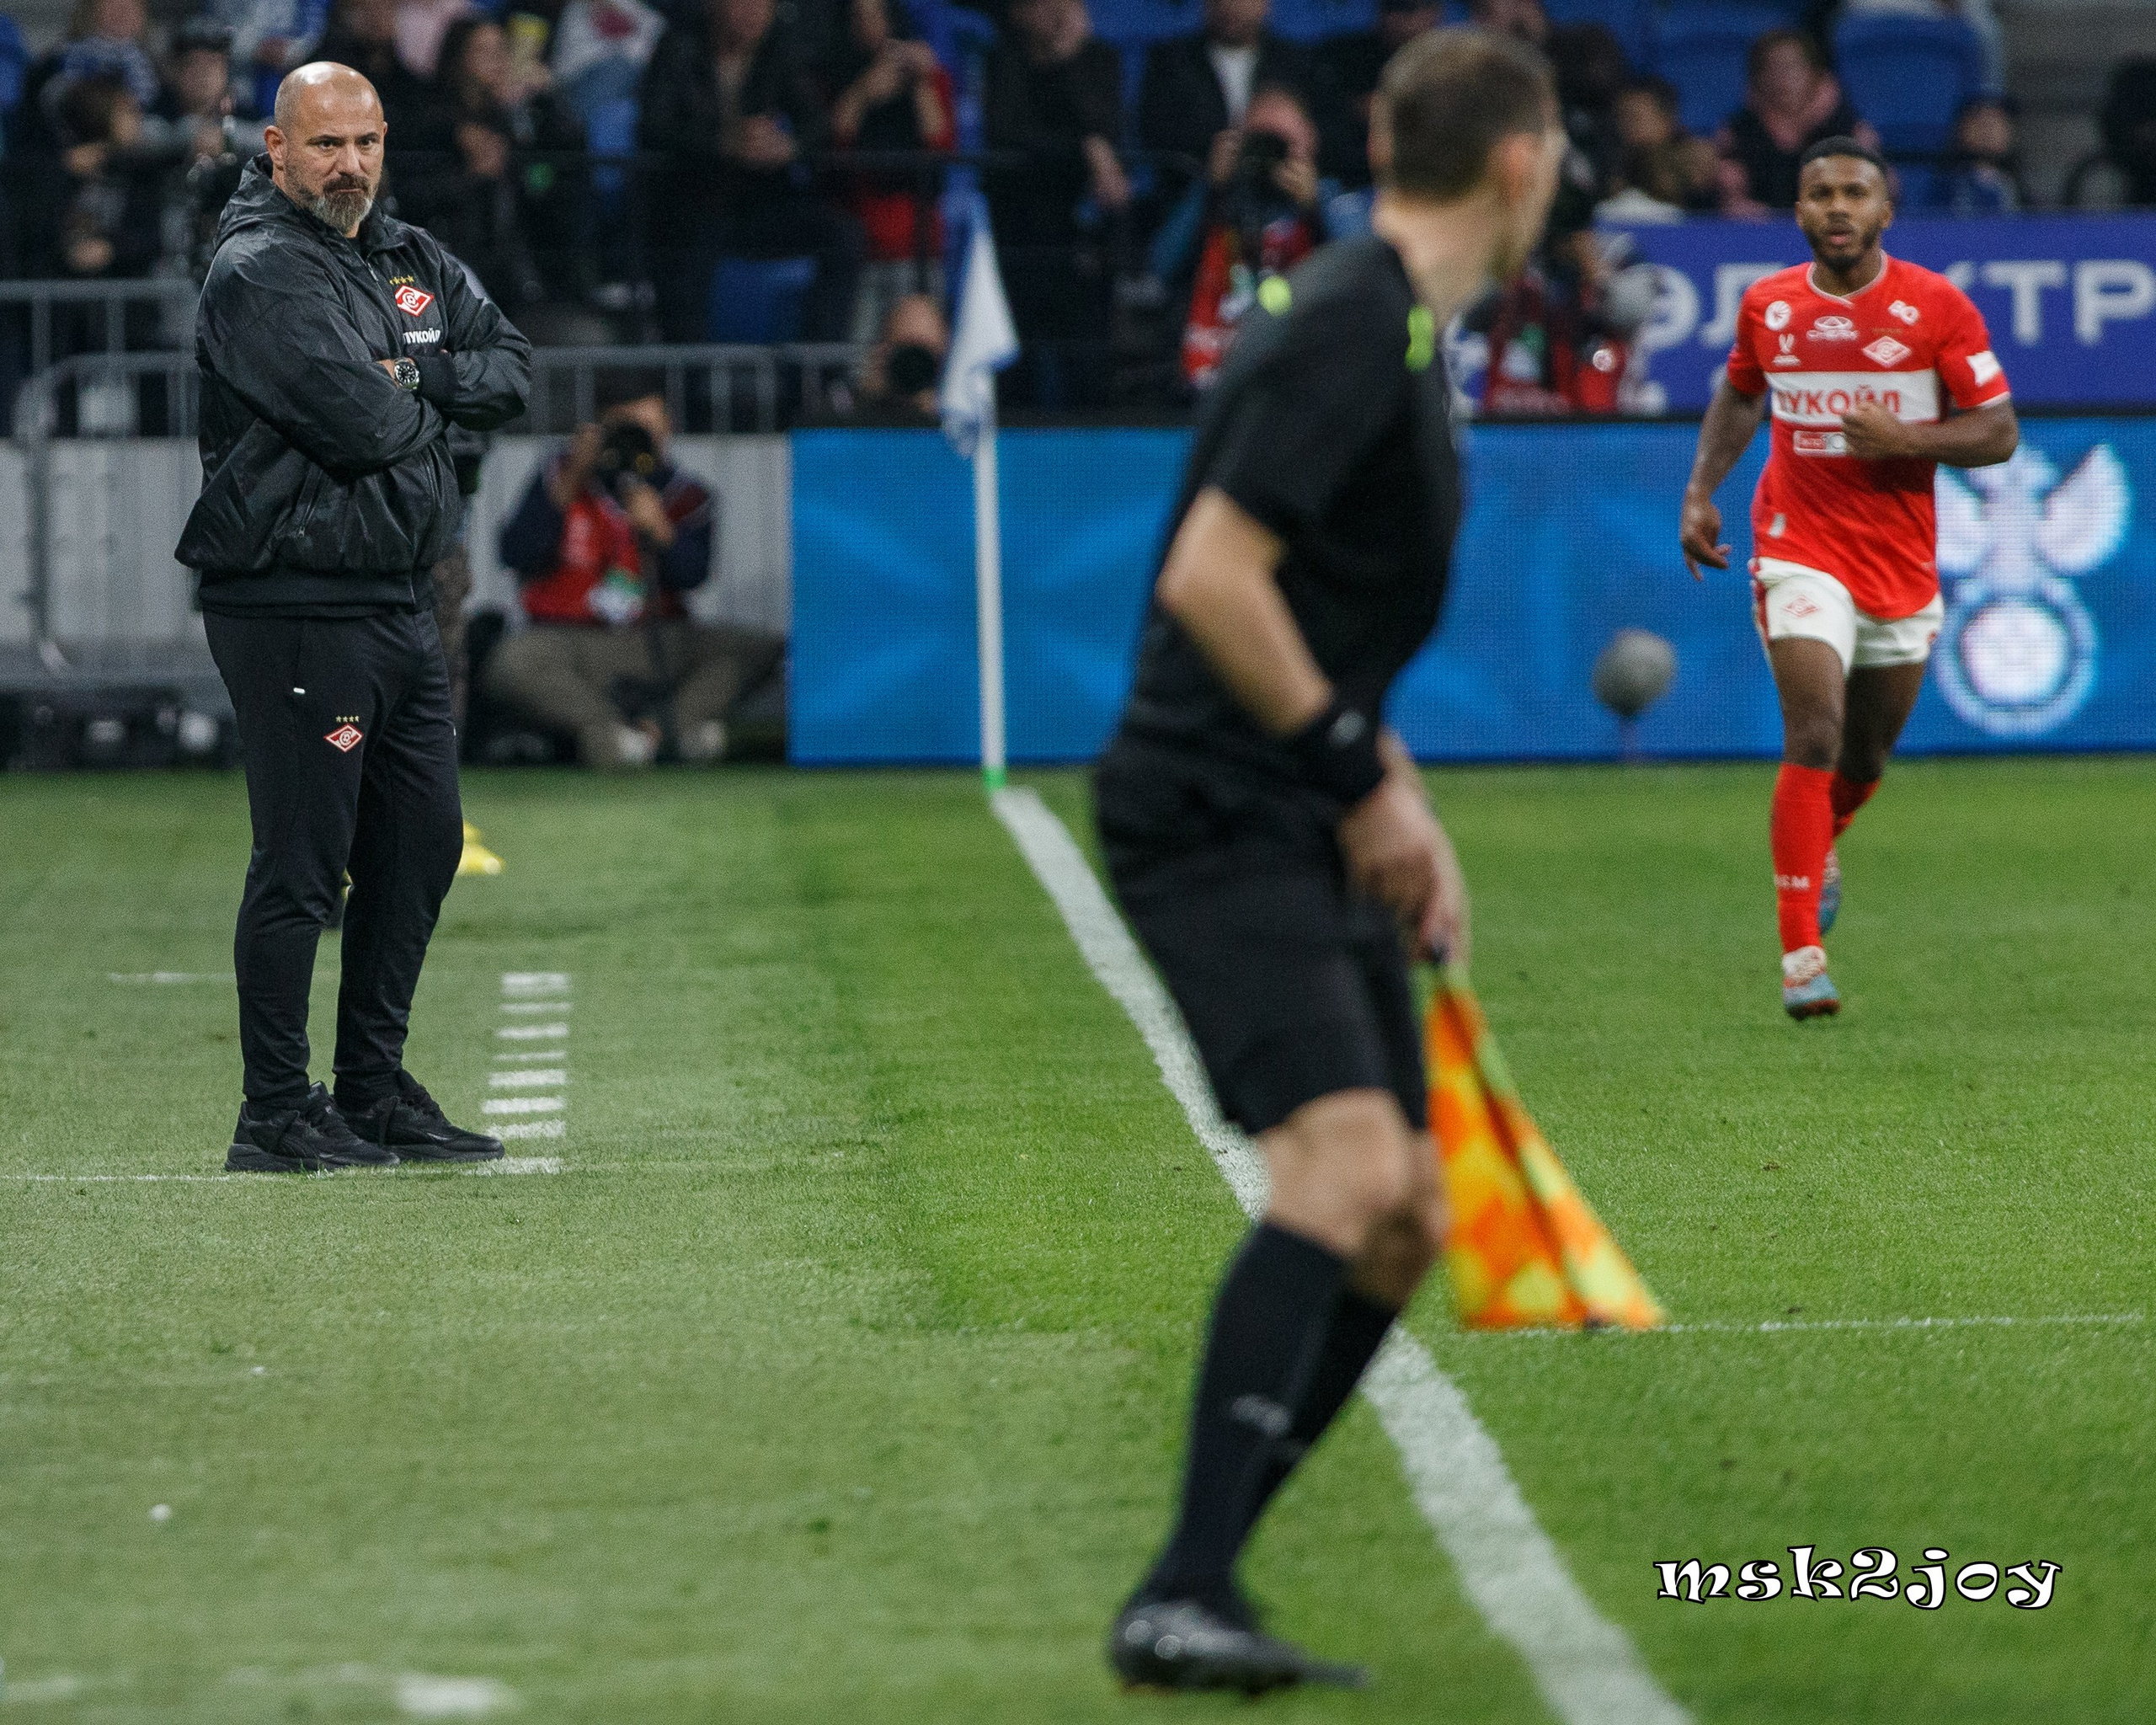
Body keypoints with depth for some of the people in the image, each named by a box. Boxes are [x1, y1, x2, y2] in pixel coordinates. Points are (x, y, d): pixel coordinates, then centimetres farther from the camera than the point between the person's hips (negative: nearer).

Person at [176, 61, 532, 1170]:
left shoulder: (410, 260, 15)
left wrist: (418, 381, -5)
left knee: (422, 844, 13)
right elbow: (358, 425, -22)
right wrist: (426, 404, -1)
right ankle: (276, 1117, -1)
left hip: (402, 602, 9)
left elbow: (510, 369, 13)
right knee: (301, 866, -7)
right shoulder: (259, 274, -12)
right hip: (297, 608, -9)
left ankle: (374, 1090, 23)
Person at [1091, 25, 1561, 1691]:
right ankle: (1181, 1600, -27)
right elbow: (1210, 577, -22)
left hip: (1306, 834, 10)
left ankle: (1197, 1590, 12)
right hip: (1212, 817, -10)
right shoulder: (1351, 328, -15)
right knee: (1344, 1163, -25)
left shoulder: (1396, 329, 17)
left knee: (1400, 1230, 8)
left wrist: (1399, 798, 19)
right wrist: (1362, 775, -16)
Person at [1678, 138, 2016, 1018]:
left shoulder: (1938, 307, -7)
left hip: (1902, 561, 1)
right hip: (1801, 549, -1)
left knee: (1866, 757, 15)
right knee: (1815, 736, -19)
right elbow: (1738, 395, 20)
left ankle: (1819, 847, 51)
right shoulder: (1766, 305, 0)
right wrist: (1701, 492, 8)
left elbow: (1999, 433, -6)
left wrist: (1906, 438, -22)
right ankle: (1801, 953, -18)